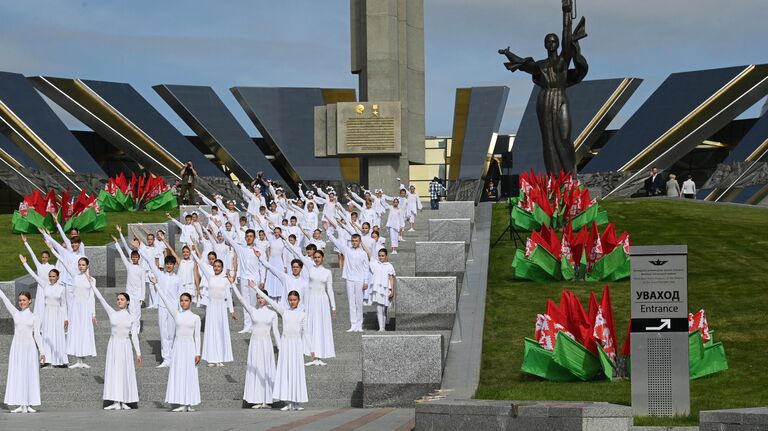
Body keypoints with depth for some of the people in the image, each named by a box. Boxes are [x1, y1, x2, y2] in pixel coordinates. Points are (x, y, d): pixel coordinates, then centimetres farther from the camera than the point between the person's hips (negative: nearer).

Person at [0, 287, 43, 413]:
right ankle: (21, 404, 3)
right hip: (16, 347, 2)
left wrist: (41, 352, -6)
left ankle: (28, 404, 4)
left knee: (30, 375, 0)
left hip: (30, 348, -2)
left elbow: (37, 335, 0)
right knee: (16, 375, -1)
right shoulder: (15, 313, 7)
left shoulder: (34, 318, 3)